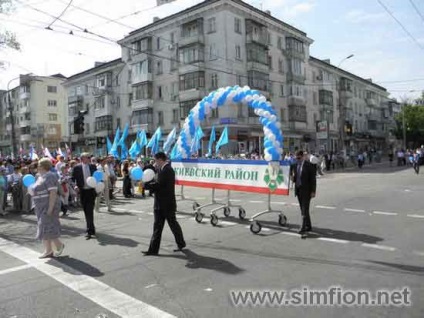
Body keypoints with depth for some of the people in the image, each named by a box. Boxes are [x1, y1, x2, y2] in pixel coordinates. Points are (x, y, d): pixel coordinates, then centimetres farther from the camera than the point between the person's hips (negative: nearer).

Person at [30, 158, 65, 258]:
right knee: (44, 228, 9)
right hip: (42, 207, 10)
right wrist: (32, 191, 6)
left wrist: (50, 208, -26)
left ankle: (59, 245, 9)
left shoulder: (49, 176, -16)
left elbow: (53, 193, -22)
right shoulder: (41, 177, 15)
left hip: (48, 206, -10)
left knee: (48, 227, -9)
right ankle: (48, 251, 14)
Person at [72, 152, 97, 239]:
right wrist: (75, 186, -18)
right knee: (86, 212, 9)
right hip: (83, 192, 0)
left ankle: (90, 231, -3)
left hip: (92, 191, 0)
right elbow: (73, 179, 0)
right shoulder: (77, 168, -2)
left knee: (90, 211, -5)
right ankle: (91, 229, 24)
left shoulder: (93, 166, 5)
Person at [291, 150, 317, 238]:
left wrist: (313, 191, -12)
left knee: (305, 209, -9)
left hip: (306, 190, -6)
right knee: (303, 210, 13)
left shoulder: (309, 165, -8)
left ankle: (303, 229, -11)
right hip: (298, 190, 6)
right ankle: (308, 226, 25)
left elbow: (313, 179, -8)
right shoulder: (295, 165, 9)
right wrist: (293, 179, -8)